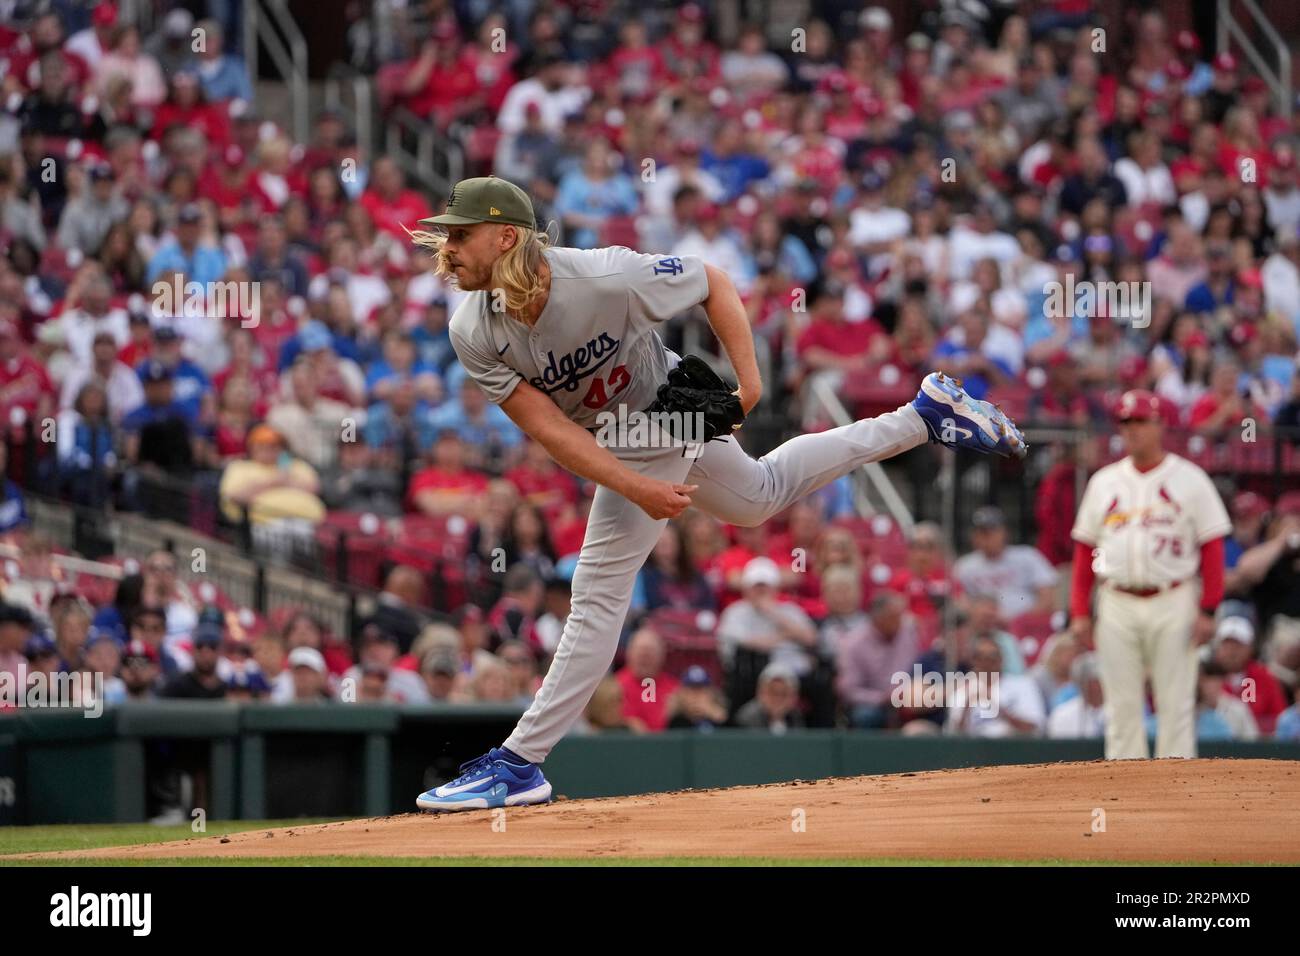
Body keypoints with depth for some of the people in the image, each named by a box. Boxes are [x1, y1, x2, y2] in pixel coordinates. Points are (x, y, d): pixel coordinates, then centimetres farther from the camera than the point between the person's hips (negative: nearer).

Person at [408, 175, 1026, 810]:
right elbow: (548, 428, -23)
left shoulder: (605, 277, -36)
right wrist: (637, 489, -32)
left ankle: (519, 763, -7)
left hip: (669, 412, -6)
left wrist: (748, 376, -25)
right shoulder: (474, 334, -23)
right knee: (760, 498, 27)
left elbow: (712, 283, -19)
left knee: (599, 590, -12)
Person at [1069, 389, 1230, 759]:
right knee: (1121, 705, 3)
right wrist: (1079, 611, 4)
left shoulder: (1189, 479, 2)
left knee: (1175, 704, -3)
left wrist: (1207, 610, -10)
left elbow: (1212, 546, -2)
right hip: (1117, 606, 3)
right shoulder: (1104, 482, 12)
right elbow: (1085, 549, 13)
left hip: (1173, 603, -3)